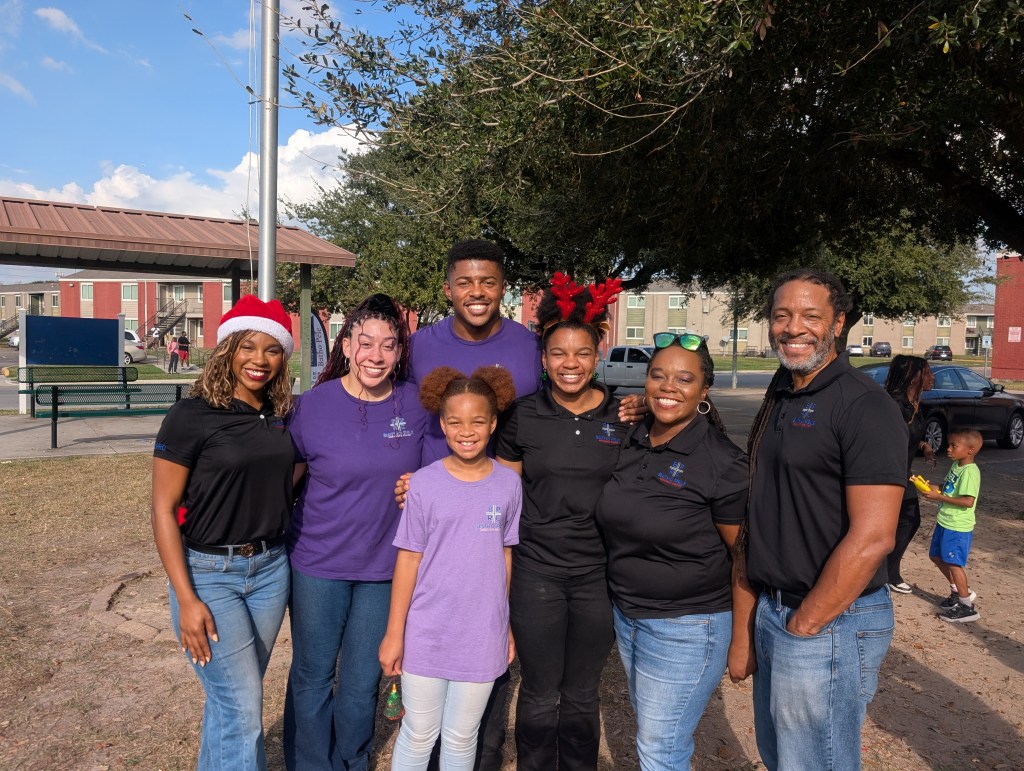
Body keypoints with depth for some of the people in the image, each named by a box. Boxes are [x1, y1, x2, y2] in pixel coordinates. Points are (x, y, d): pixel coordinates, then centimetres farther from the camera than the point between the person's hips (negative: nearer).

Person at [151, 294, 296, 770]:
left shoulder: (280, 415, 4)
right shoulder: (191, 415, -12)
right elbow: (163, 511, -11)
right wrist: (186, 600, -14)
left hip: (270, 568, 5)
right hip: (209, 572, -5)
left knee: (232, 697, 17)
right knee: (243, 712, -1)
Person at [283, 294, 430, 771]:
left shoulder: (416, 406, -5)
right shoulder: (312, 405, -10)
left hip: (385, 566, 2)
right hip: (319, 564, -1)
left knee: (362, 683, 15)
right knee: (313, 677, 14)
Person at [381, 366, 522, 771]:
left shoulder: (508, 484, -3)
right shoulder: (424, 483, -9)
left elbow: (505, 556, 4)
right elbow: (408, 559, -6)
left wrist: (506, 625, 8)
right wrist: (394, 633, -4)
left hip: (482, 636, 1)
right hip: (426, 634, -1)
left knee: (461, 738, 17)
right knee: (418, 736, 14)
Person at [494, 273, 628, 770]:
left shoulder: (623, 418, -1)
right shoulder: (523, 416, -3)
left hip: (599, 575, 1)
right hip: (536, 573, -1)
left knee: (582, 695, 15)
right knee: (540, 695, 11)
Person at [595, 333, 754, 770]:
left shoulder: (722, 462, -17)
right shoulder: (632, 443, 1)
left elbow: (744, 557, -13)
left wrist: (741, 642, -12)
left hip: (686, 629, -6)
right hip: (627, 615, 6)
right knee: (651, 731, 21)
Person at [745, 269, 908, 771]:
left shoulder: (864, 406, -18)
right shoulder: (781, 393, 8)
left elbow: (872, 538, -22)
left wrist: (804, 625, -16)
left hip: (828, 622, -8)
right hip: (771, 608, 8)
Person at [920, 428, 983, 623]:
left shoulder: (970, 472, -22)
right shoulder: (956, 465, 7)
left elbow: (968, 501, -29)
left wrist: (939, 496, -25)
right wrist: (936, 488, 1)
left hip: (958, 527, -10)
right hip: (944, 521, 10)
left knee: (953, 563, -3)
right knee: (937, 556, 19)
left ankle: (967, 606, 9)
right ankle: (958, 591, 35)